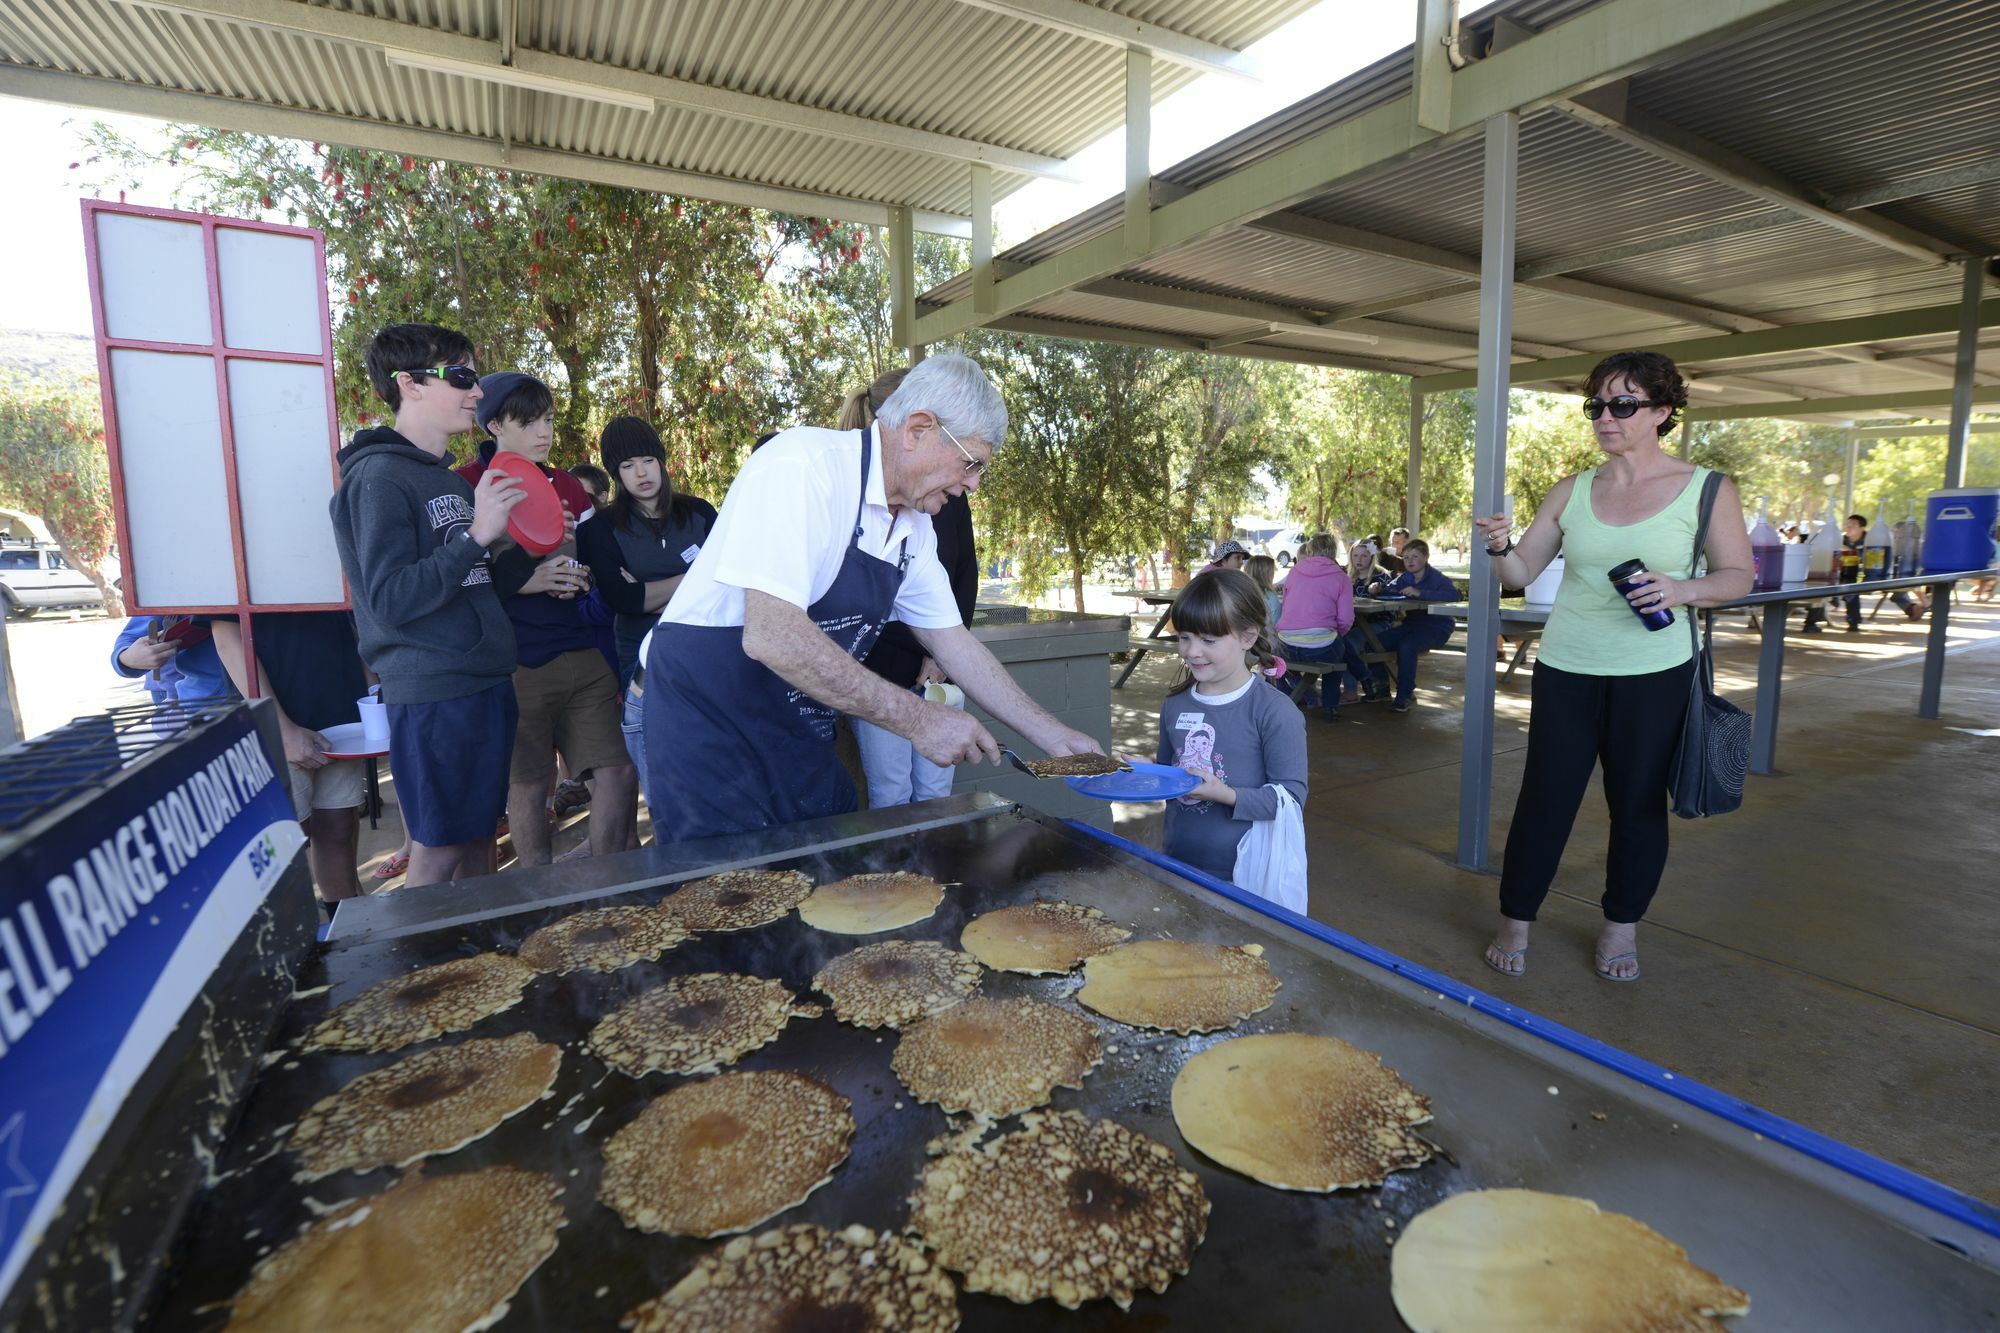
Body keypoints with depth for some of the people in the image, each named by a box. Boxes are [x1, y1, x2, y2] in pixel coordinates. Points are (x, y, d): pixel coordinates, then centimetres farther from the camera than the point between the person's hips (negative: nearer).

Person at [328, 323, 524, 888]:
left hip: (485, 681, 8)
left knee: (479, 840, 15)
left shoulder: (450, 479, 16)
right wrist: (476, 534, -25)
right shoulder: (379, 476, -11)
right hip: (432, 692, -8)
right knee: (437, 852, 1)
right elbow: (390, 601, -19)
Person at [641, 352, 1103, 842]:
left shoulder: (916, 528, 4)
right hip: (708, 727, -7)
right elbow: (771, 636, -31)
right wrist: (918, 718, -25)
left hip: (803, 737, 8)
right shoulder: (803, 464, -22)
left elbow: (954, 644, 11)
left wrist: (1055, 737, 6)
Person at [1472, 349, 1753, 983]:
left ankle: (1621, 927, 29)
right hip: (1566, 669, 1)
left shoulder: (1707, 491, -1)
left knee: (1638, 802, 10)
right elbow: (1522, 572, 4)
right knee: (1544, 796, 4)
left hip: (1655, 673, -1)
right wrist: (1500, 548, -17)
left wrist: (1683, 590, -19)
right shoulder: (1573, 492, 4)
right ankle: (1515, 923, 18)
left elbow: (1737, 575, 1)